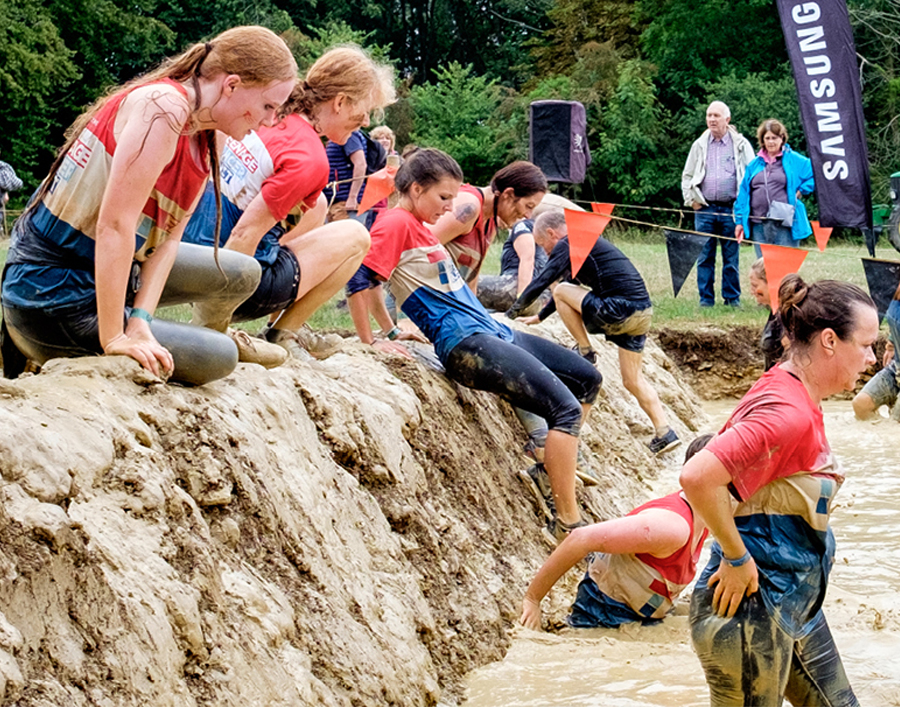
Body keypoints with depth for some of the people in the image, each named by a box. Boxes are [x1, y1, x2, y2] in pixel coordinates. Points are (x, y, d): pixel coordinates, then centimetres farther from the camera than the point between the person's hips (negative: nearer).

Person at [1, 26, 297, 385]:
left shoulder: (204, 144, 7)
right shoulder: (164, 106, -23)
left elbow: (169, 238, 2)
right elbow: (114, 224, -28)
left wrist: (140, 321, -14)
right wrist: (113, 339, -28)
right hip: (54, 303, -10)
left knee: (242, 274, 14)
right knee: (220, 357, -9)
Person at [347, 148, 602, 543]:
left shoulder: (420, 227, 18)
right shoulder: (396, 223, -10)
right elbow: (359, 279, -17)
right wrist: (369, 345, -15)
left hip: (492, 332, 10)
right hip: (465, 344, -10)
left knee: (587, 380, 14)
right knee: (565, 407, -19)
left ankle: (555, 466, 24)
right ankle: (568, 523, -17)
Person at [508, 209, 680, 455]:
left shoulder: (567, 245, -2)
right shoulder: (585, 241, 27)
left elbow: (541, 283, -7)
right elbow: (570, 287, 39)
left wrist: (510, 315, 2)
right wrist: (539, 317, 44)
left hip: (619, 310, -9)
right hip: (642, 313, 9)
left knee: (561, 291, 6)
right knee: (633, 381, 15)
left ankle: (585, 351, 8)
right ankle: (665, 433, 8)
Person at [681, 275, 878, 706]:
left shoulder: (796, 400, 8)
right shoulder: (788, 413, -24)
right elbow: (696, 477, -34)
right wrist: (737, 559, -22)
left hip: (796, 603, 10)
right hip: (752, 611, -10)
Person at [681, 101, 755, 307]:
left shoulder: (740, 145, 3)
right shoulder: (699, 145, 11)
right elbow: (687, 176, 16)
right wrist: (691, 200, 4)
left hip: (731, 209, -2)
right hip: (705, 209, 2)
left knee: (731, 257, 2)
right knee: (704, 257, 1)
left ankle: (732, 298, 9)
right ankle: (706, 298, 7)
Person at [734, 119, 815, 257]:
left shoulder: (795, 160, 3)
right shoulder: (754, 164, 13)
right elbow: (743, 193, 14)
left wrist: (800, 191, -6)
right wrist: (740, 220, 11)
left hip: (784, 225, -4)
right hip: (759, 225, 4)